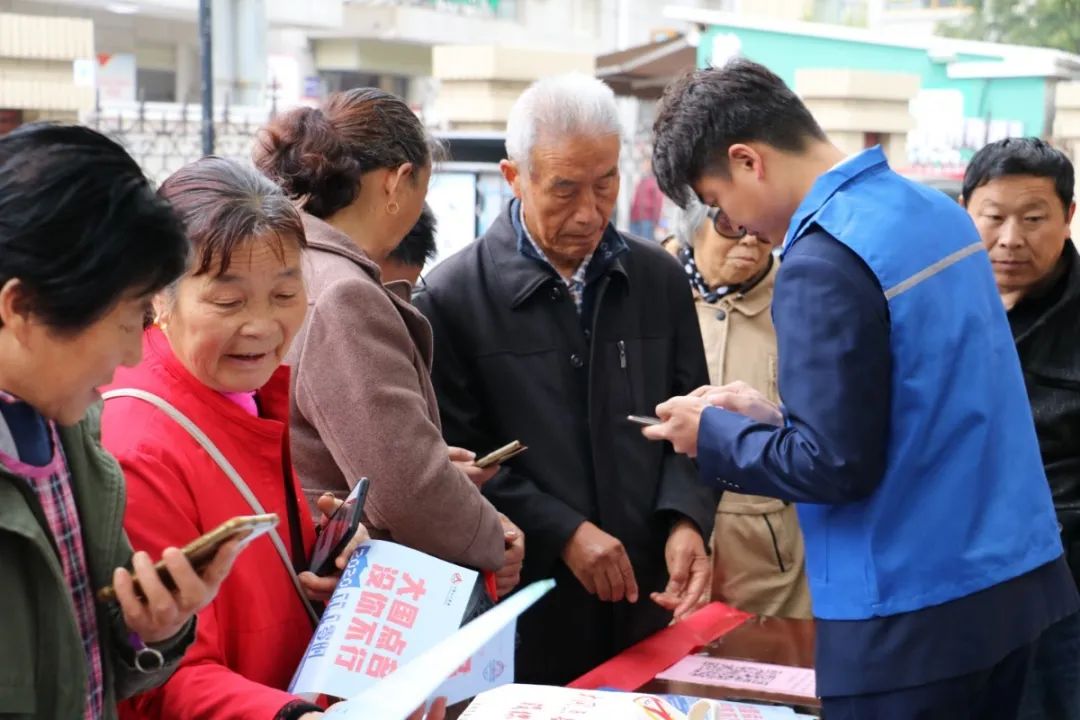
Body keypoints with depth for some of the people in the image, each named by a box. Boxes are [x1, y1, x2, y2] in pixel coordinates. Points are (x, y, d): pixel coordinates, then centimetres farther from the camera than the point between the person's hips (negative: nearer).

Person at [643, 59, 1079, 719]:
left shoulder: (825, 260, -20)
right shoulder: (936, 211, 8)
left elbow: (834, 466, -21)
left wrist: (714, 433, -6)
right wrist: (777, 416, 12)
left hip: (914, 612, -8)